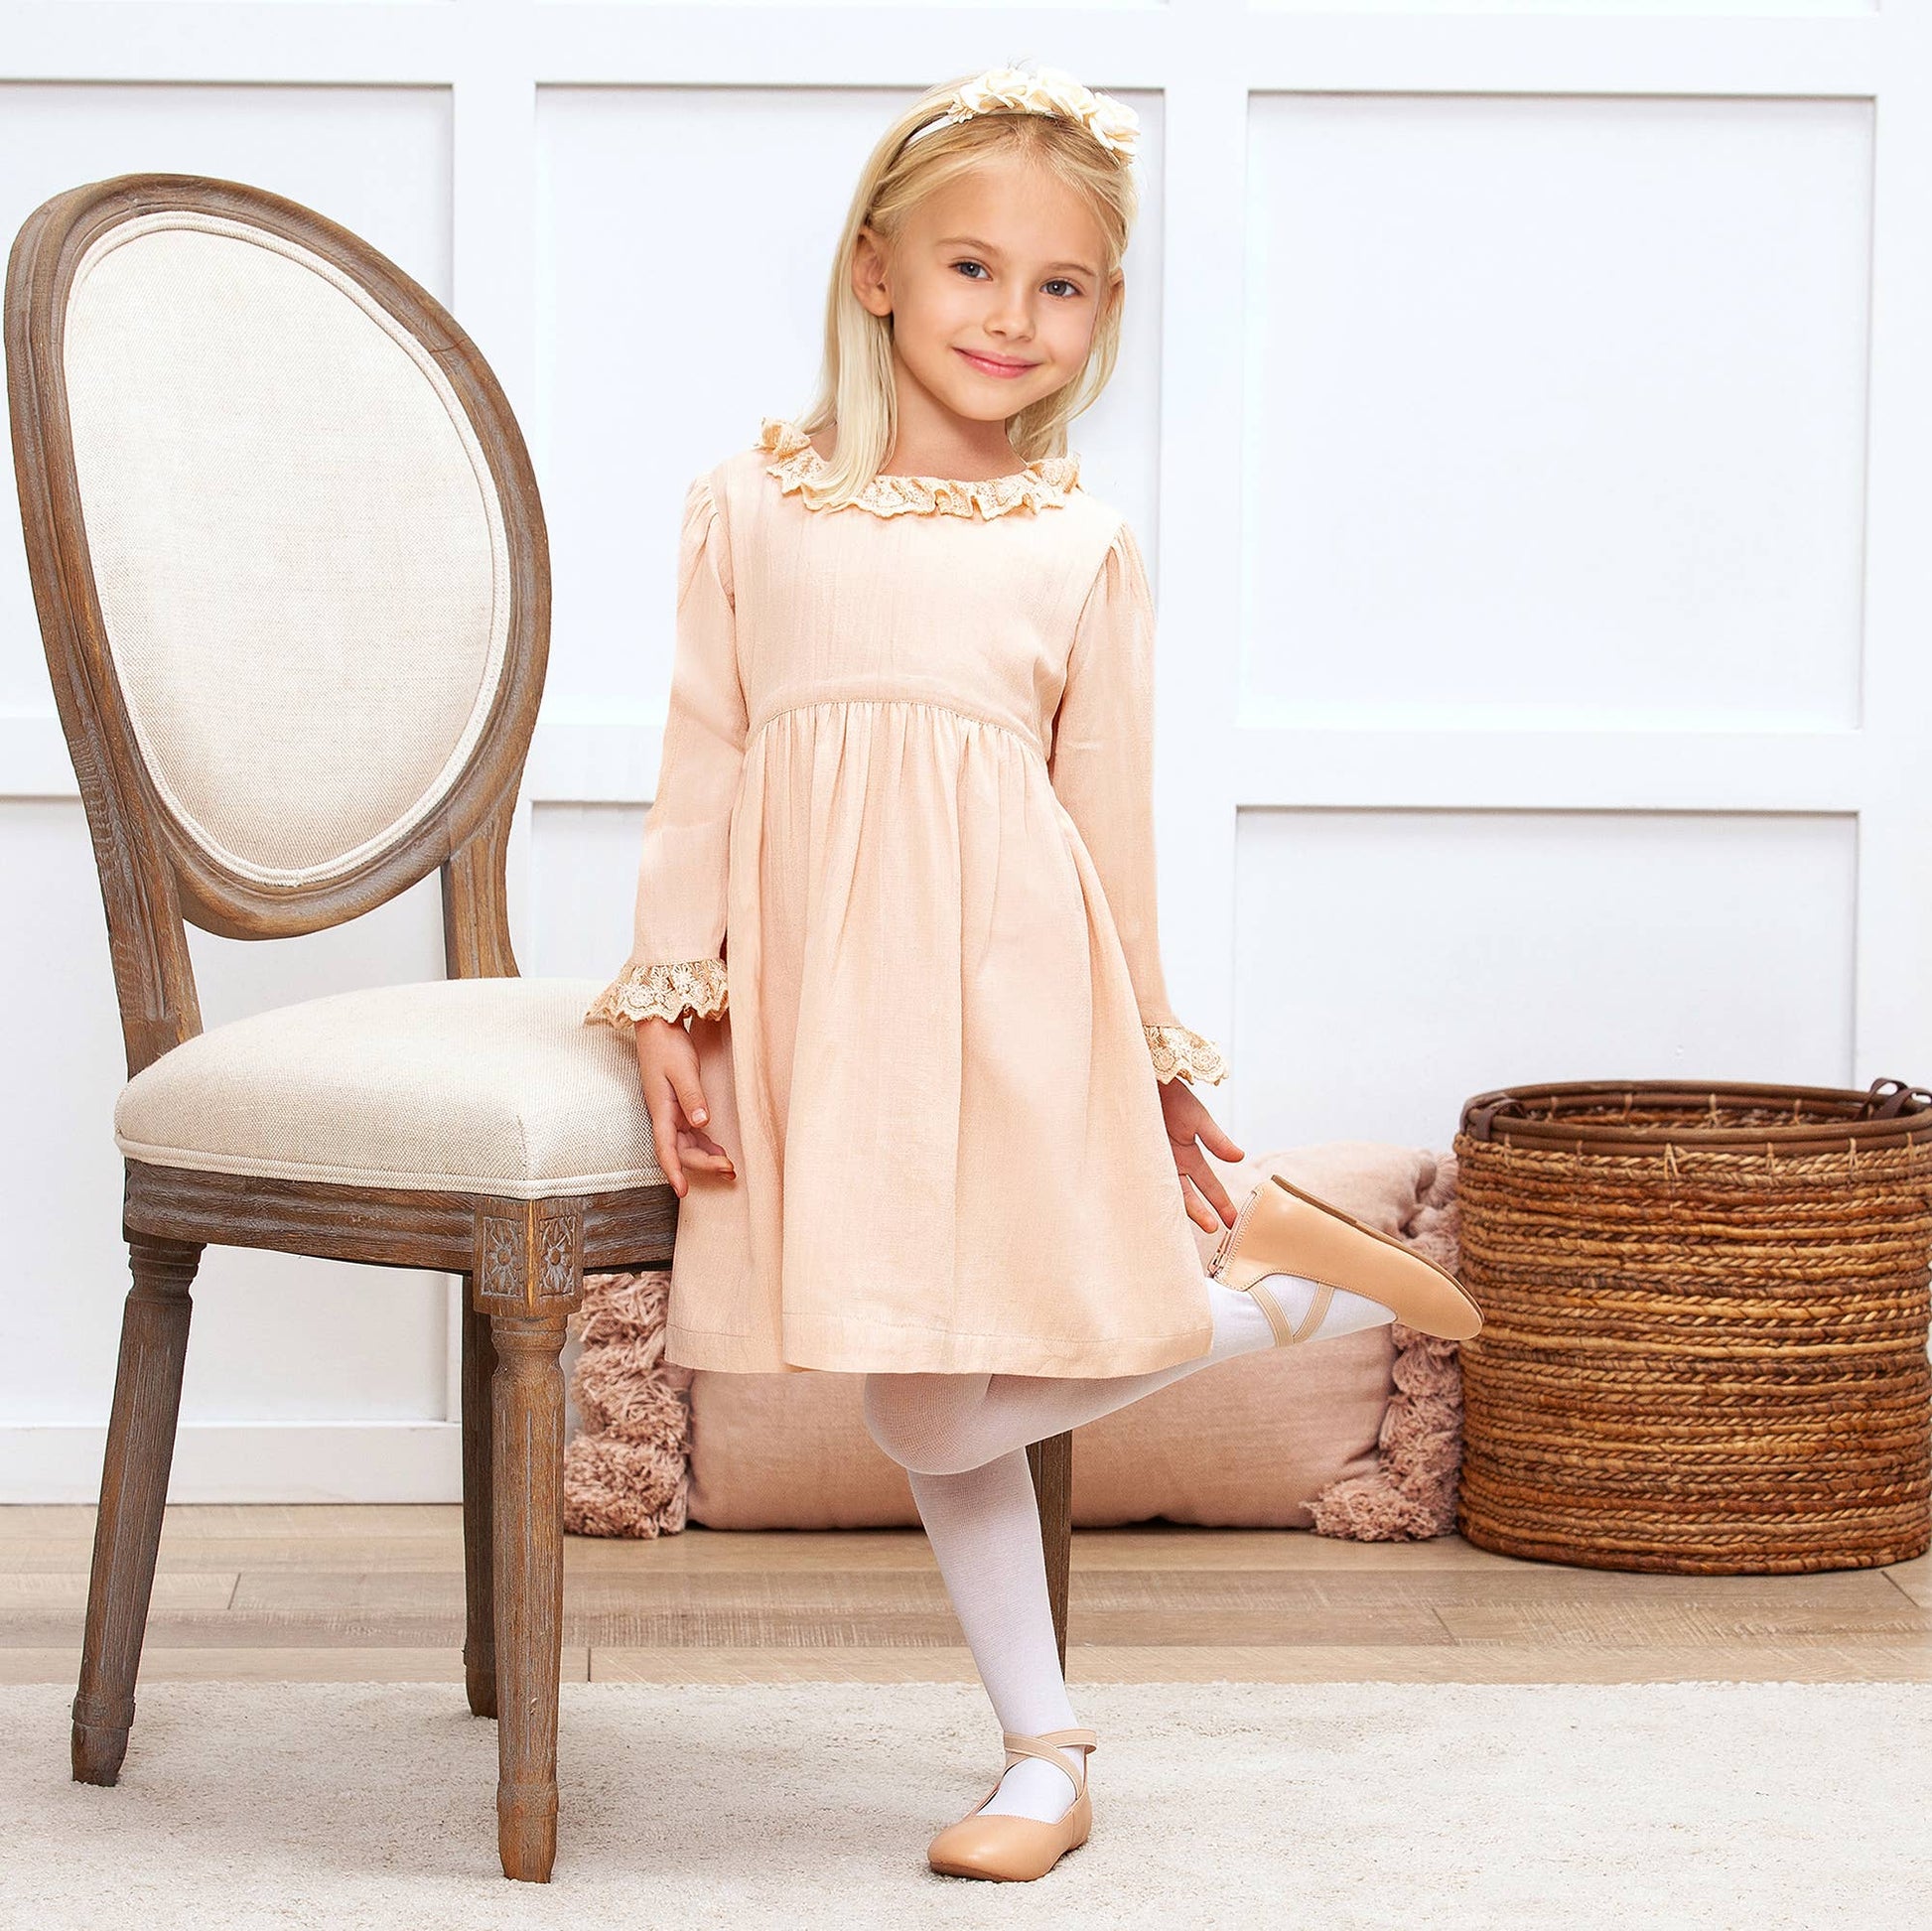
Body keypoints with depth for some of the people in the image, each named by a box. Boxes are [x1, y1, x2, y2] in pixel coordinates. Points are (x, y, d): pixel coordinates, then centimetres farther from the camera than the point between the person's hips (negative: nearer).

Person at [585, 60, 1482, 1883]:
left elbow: (1112, 814, 9)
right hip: (815, 998, 2)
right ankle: (1043, 1754, 22)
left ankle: (1258, 1264, 13)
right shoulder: (749, 506, 7)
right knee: (923, 1422, 7)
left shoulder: (1081, 548, 5)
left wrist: (1156, 1066, 11)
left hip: (1002, 989, -2)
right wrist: (670, 1000, 1)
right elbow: (702, 767, 7)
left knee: (940, 1414, -8)